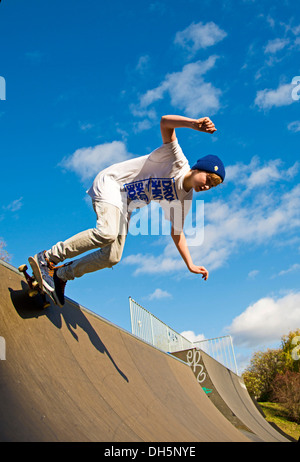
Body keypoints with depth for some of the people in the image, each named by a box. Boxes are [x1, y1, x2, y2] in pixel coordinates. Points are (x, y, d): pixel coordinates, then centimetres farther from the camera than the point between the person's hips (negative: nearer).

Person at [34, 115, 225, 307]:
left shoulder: (183, 199, 4)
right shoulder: (178, 162, -15)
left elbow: (177, 232, 10)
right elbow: (165, 121, -26)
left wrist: (191, 265, 1)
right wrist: (194, 124, -45)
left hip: (125, 205, 8)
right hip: (111, 182, -8)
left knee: (112, 257, -6)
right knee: (107, 233, -32)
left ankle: (61, 274, 11)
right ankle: (48, 257, -19)